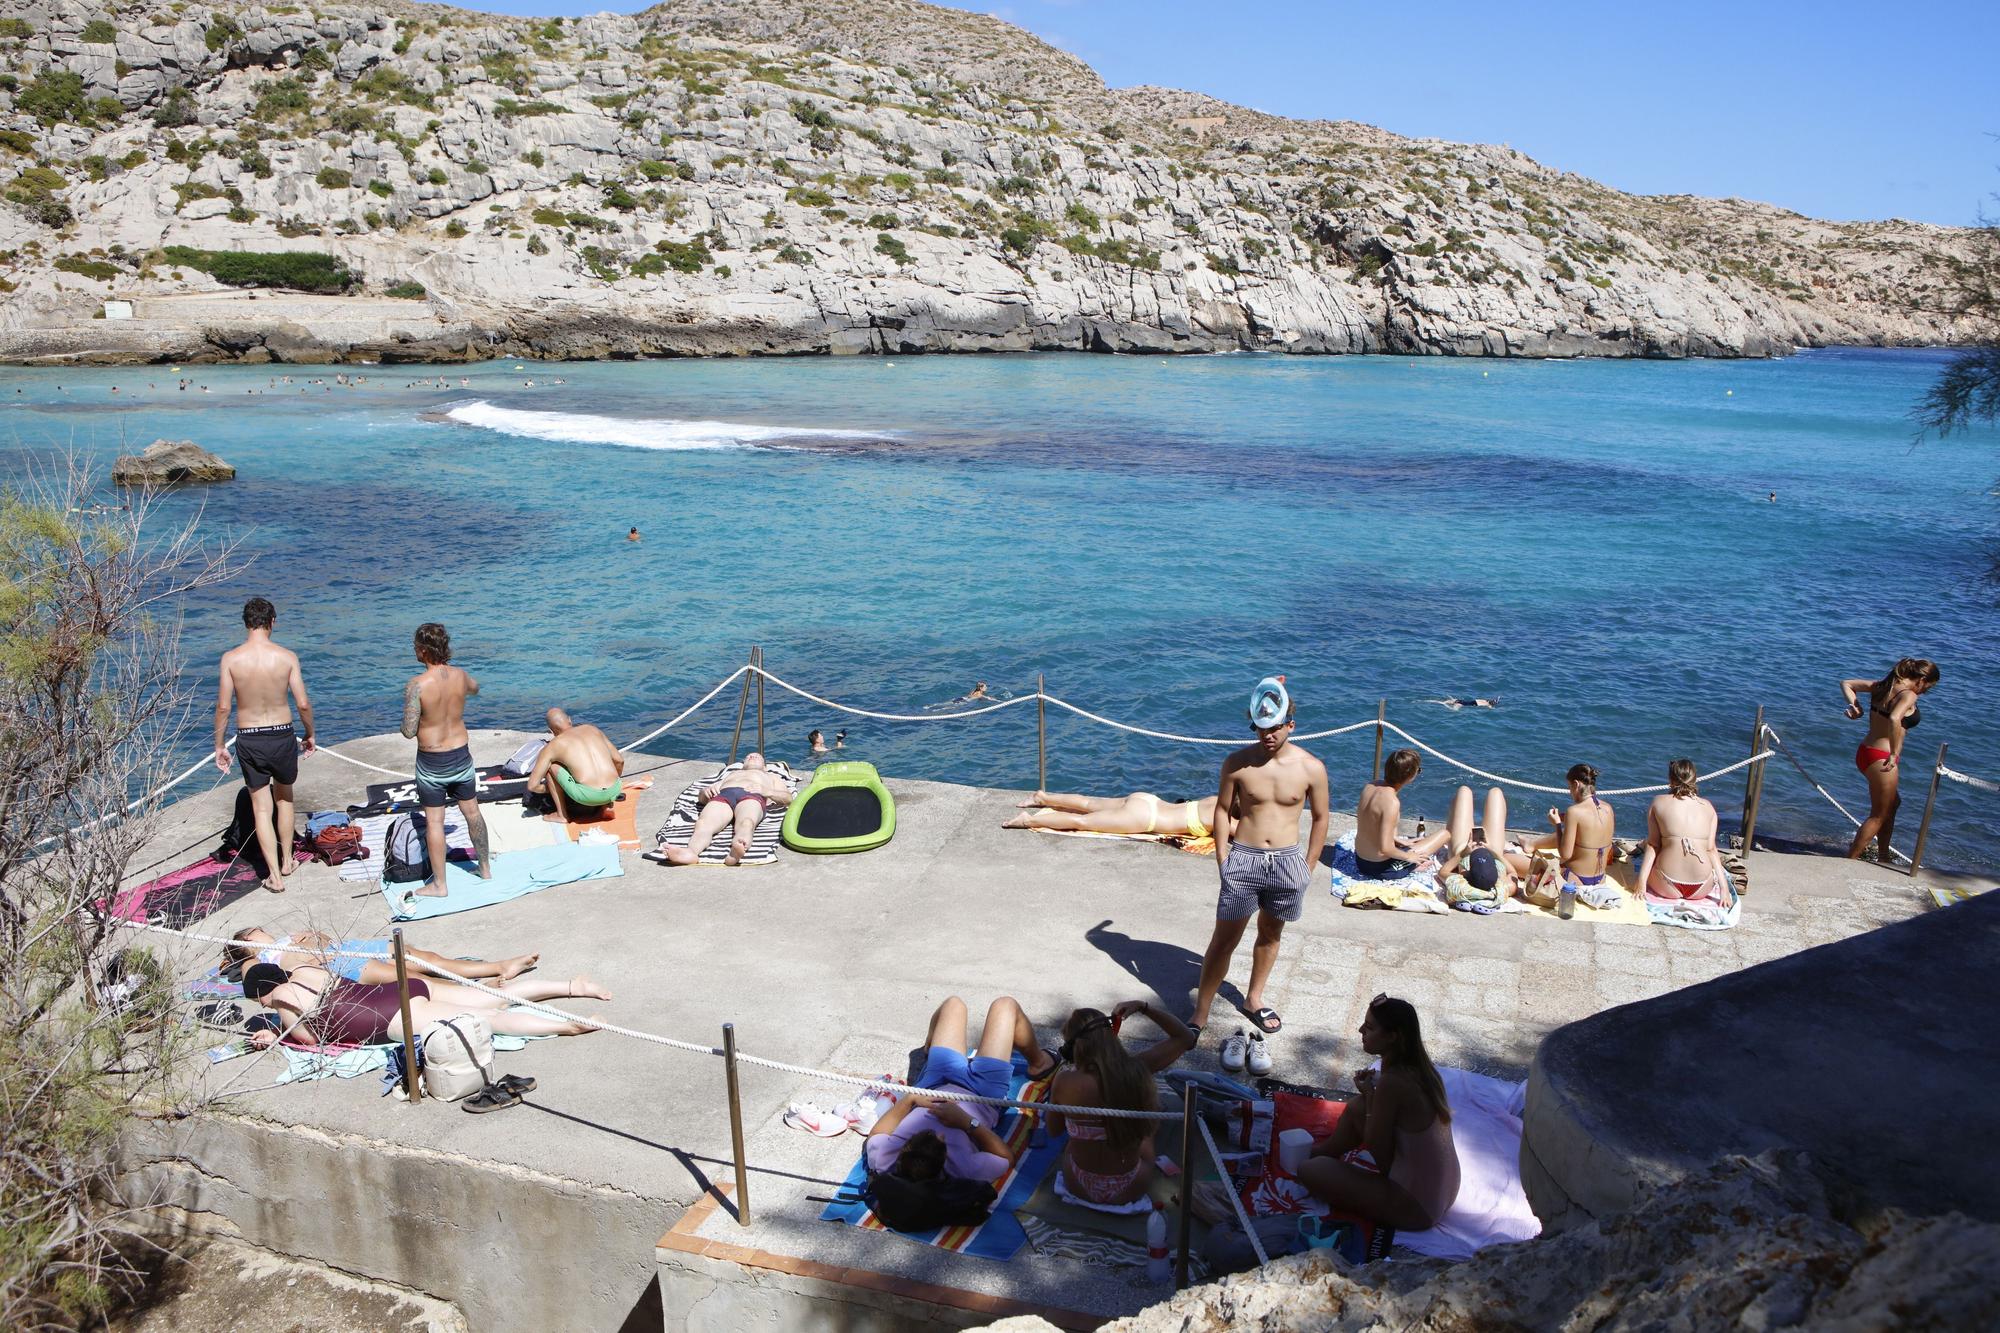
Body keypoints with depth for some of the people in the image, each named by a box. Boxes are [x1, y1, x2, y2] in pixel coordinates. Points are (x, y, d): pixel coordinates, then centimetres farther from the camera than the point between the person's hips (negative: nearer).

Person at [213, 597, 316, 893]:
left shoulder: (231, 658, -9)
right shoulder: (287, 656, -10)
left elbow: (223, 707, -7)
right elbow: (303, 704, -9)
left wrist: (219, 746, 4)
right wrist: (310, 735, 8)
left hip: (248, 739, 0)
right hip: (282, 736, 0)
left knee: (261, 807, 9)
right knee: (284, 798, 24)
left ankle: (275, 875, 8)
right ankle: (287, 861, 33)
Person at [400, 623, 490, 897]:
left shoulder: (417, 685, -21)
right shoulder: (459, 675, -6)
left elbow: (409, 732, -20)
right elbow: (475, 688, 20)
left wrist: (407, 725, 2)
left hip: (431, 762, -4)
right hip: (461, 755, 4)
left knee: (434, 822, 6)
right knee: (472, 813, 18)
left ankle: (439, 884, 14)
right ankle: (485, 867, 33)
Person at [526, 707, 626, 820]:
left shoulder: (552, 746, 9)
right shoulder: (592, 729, 19)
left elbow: (532, 785, 9)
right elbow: (619, 760, 24)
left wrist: (550, 789, 31)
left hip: (588, 794, -4)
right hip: (614, 791, 4)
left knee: (550, 764, 17)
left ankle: (562, 814, 18)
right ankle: (603, 806, 19)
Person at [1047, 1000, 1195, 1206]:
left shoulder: (1065, 1082, -26)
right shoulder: (1138, 1069, -21)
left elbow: (1053, 1130, -4)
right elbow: (1185, 1038, -2)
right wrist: (1143, 1007, -2)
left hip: (1079, 1188, -1)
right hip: (1130, 1190, 1)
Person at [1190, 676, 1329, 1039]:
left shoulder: (1311, 768, -7)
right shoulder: (1238, 763, -9)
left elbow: (1320, 819, 5)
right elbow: (1222, 811, 2)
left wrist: (1307, 868, 4)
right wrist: (1223, 859, -2)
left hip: (1287, 861, 2)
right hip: (1243, 859, -2)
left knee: (1270, 934, 19)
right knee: (1224, 940, 1)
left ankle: (1253, 1000, 38)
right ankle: (1200, 1013, 10)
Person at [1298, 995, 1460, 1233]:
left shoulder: (1391, 1084, -27)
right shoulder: (1419, 1067, -2)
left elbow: (1379, 1157, -17)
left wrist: (1369, 1095, -10)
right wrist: (1374, 1091, 0)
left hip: (1416, 1208, -9)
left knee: (1310, 1170, -7)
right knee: (1356, 1108, 18)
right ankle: (1325, 1151, 40)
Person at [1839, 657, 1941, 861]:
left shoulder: (1883, 685, 7)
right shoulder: (1908, 695, -17)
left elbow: (1846, 684, 15)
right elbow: (1894, 719, -37)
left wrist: (1854, 705, 0)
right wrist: (1894, 754, -29)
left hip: (1865, 752, 9)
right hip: (1881, 758, -9)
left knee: (1893, 803, 27)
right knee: (1879, 815, 7)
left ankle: (1883, 856, 38)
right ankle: (1851, 860, 10)